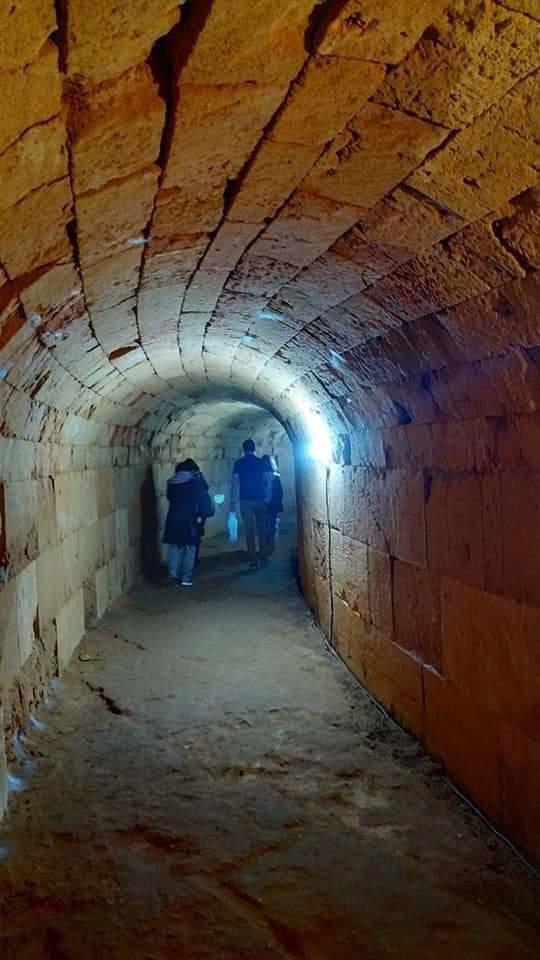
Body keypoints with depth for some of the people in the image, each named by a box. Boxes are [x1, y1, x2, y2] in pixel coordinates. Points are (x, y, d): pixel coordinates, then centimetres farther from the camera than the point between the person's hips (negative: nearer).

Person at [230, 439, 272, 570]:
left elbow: (235, 483, -6)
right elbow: (268, 481, 0)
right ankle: (264, 558, 19)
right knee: (261, 529, 15)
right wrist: (267, 497, 9)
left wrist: (233, 502, -4)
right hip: (260, 500, 1)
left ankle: (253, 562, 0)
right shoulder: (261, 462, 1)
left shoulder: (238, 463, -3)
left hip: (245, 501, -1)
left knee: (249, 531, 2)